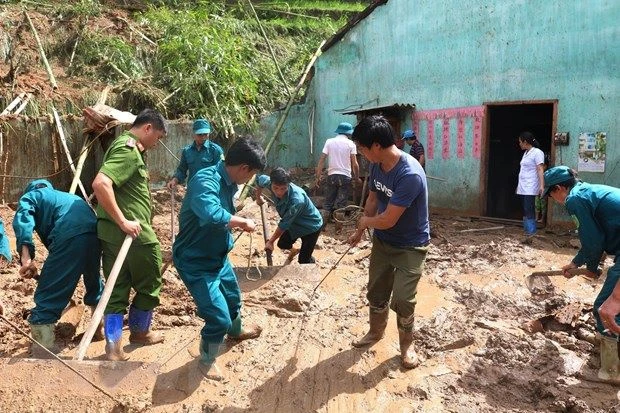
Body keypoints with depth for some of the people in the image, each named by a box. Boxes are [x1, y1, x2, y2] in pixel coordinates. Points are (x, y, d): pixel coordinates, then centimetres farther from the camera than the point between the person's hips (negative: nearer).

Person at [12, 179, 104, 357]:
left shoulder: (30, 196, 24)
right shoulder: (70, 197, 42)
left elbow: (22, 221, 0)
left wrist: (26, 258, -11)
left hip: (70, 237, -6)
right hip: (96, 234, 7)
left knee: (47, 296, 2)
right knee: (94, 282, 32)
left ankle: (43, 352, 0)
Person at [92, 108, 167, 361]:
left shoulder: (125, 146, 16)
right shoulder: (129, 149, -17)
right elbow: (100, 184, -30)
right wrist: (123, 222, -27)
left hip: (112, 232, 9)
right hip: (135, 234, -9)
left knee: (117, 289, 11)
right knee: (148, 285, 12)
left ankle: (113, 347, 13)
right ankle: (139, 331, 31)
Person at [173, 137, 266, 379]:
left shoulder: (228, 183, -2)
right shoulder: (205, 180, -30)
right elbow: (212, 214, -49)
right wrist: (243, 222, -33)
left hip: (218, 257, 9)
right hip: (195, 262, -9)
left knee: (232, 297, 28)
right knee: (219, 316, -8)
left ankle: (236, 331, 59)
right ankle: (207, 361, 21)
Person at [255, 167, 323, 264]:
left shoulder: (297, 200, -42)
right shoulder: (271, 183, -24)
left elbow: (284, 223, -30)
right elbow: (261, 179, 1)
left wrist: (271, 241, -20)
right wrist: (258, 197, 15)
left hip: (311, 226, -7)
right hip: (295, 223, 7)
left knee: (303, 261, -5)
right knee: (282, 244, 25)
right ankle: (294, 251, 58)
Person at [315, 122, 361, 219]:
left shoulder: (329, 142, 4)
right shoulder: (350, 144, -1)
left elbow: (321, 160, -1)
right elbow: (354, 164, -4)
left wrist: (318, 177, 4)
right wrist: (357, 178, 9)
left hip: (332, 175, 3)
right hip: (345, 176, -2)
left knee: (328, 201, 12)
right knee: (341, 204, 3)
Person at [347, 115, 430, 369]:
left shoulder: (410, 175, -34)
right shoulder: (377, 166, -8)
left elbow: (387, 220, -30)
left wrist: (365, 221, -10)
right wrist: (360, 231, 15)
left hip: (410, 247, -7)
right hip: (382, 241, 7)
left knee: (402, 300, -6)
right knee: (376, 292, 15)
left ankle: (407, 344, 20)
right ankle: (376, 332, 40)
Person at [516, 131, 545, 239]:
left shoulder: (537, 152, -8)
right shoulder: (526, 153, 18)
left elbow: (540, 170, -16)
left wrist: (542, 185, -25)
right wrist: (519, 185, 26)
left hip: (530, 188, -9)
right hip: (523, 188, 9)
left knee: (529, 211, -12)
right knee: (525, 211, 8)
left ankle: (530, 233, -13)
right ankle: (528, 232, 11)